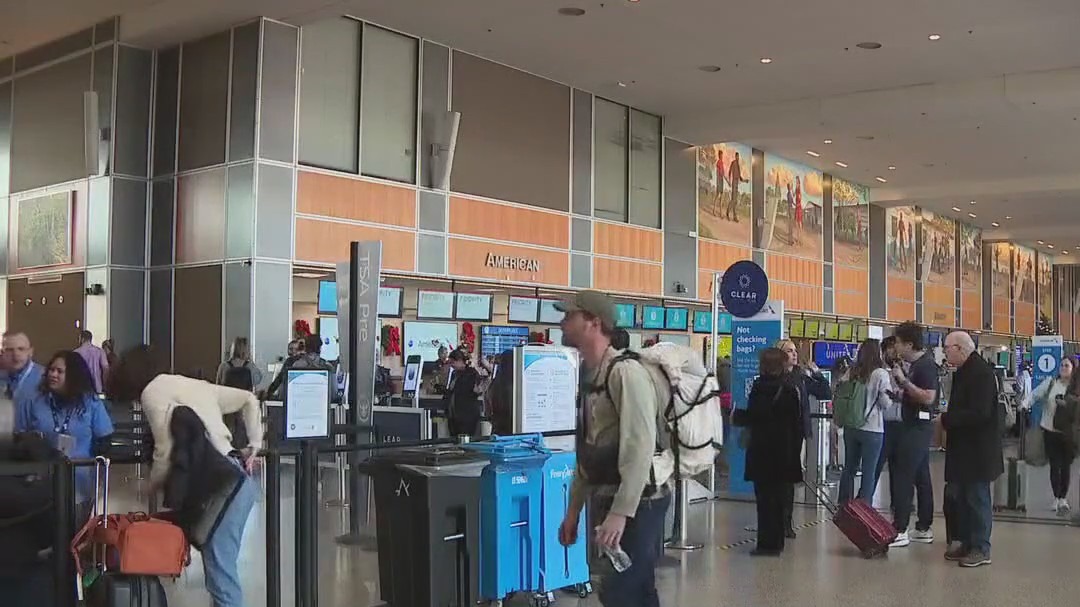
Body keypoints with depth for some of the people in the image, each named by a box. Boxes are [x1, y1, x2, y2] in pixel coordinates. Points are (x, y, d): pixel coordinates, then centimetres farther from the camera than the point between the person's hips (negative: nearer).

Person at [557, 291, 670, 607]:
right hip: (612, 500, 9)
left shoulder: (625, 371, -16)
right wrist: (573, 510, 18)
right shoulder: (592, 376, 13)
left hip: (638, 503, -9)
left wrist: (620, 514, -27)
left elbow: (640, 448, -24)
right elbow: (587, 453, 18)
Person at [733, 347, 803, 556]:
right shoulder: (792, 387, 8)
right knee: (780, 497, 13)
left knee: (765, 497, -2)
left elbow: (752, 416, -16)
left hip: (764, 451, -7)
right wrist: (796, 449, 15)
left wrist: (736, 416, 4)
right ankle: (777, 541, 19)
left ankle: (767, 543, -1)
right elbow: (798, 421, 10)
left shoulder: (762, 386, -13)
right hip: (787, 451, 7)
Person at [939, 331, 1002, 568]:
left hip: (978, 451, -10)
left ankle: (981, 549, 6)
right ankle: (967, 543, 24)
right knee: (962, 497, 15)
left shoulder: (981, 372, -18)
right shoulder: (963, 371, 12)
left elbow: (979, 413, -25)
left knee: (978, 499, -2)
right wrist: (947, 420, 5)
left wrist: (946, 419, -18)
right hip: (962, 449, 10)